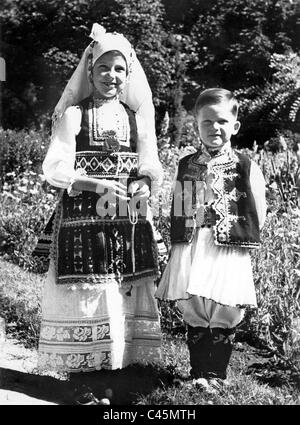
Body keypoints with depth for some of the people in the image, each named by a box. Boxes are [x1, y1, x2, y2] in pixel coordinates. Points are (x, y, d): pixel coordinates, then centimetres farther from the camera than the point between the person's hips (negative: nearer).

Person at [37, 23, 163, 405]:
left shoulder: (136, 116, 12)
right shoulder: (73, 114, 0)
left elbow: (151, 166, 13)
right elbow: (54, 168, -7)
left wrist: (145, 183, -10)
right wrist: (97, 184, -20)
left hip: (130, 221, 4)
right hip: (83, 219, -4)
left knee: (128, 296, 6)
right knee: (83, 299, -1)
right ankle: (80, 383, 11)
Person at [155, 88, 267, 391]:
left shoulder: (246, 167, -3)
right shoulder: (185, 166, 8)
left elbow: (258, 216, 0)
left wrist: (238, 238, -1)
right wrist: (182, 239, 6)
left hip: (228, 252, -3)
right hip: (188, 250, 3)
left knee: (223, 316, 3)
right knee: (193, 315, 9)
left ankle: (216, 375, 18)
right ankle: (197, 373, 21)